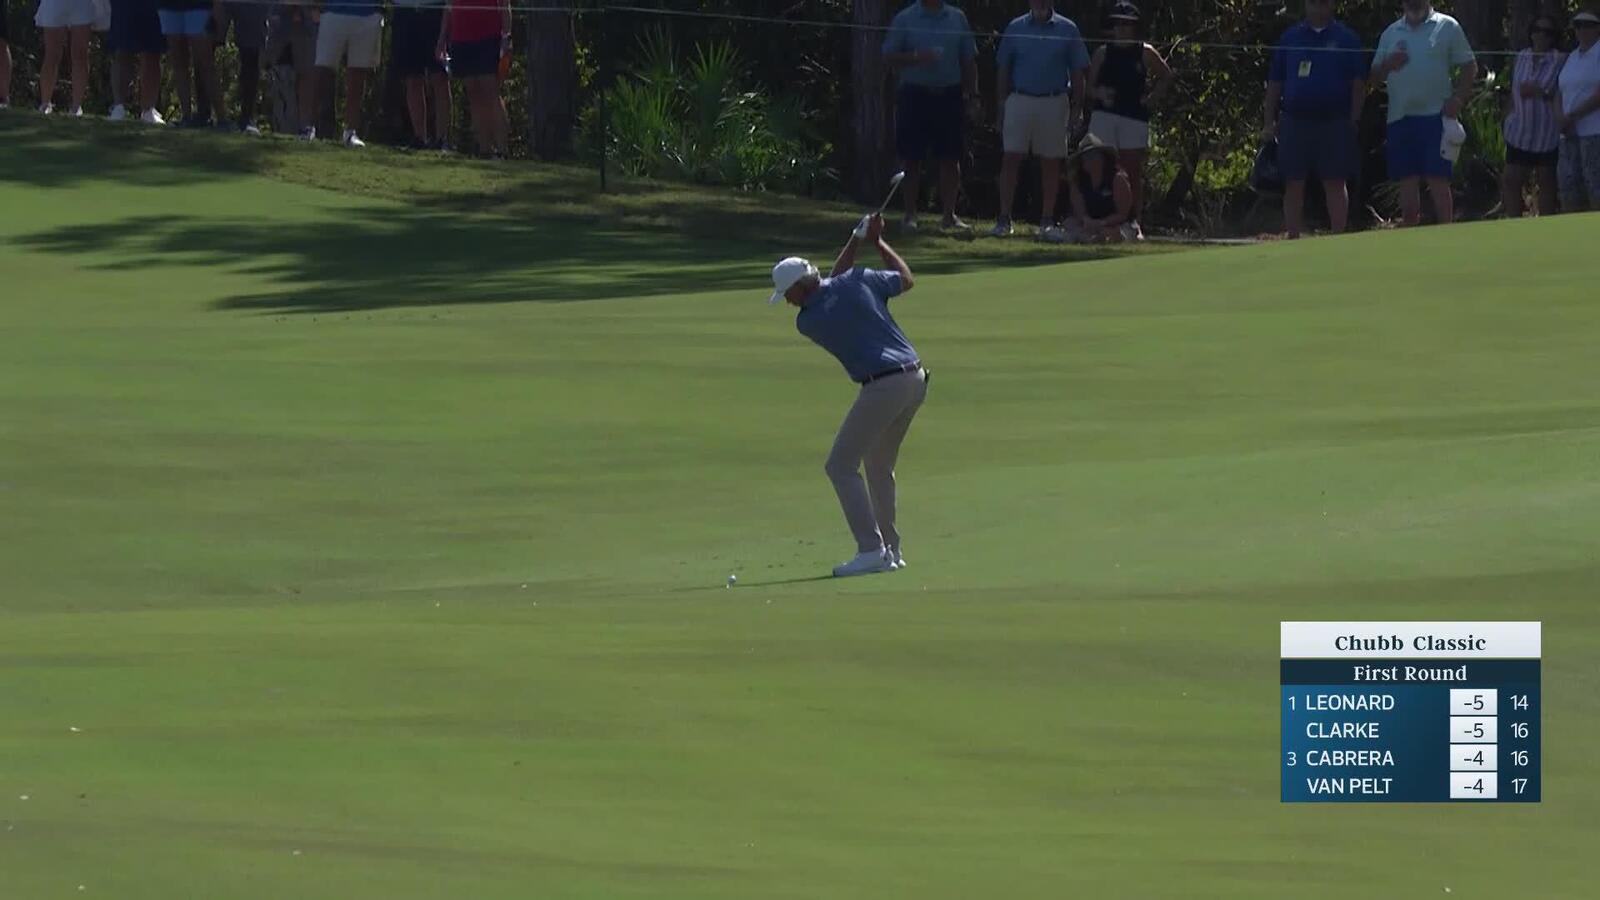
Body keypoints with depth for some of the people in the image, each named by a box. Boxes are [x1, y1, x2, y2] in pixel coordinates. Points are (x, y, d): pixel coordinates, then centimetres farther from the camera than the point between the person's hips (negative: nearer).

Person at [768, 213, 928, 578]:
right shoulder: (859, 282, 4)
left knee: (841, 466, -2)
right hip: (915, 378, 7)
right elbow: (906, 279, 21)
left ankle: (871, 549, -14)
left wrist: (857, 240, 17)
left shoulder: (807, 321, -4)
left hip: (882, 386, -7)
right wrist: (877, 242, 29)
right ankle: (890, 549, 21)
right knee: (879, 466, 22)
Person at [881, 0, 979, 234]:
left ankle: (950, 215, 7)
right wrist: (916, 58, -17)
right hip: (914, 96, -2)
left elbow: (969, 61, 14)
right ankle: (910, 216, 7)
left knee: (950, 158, 1)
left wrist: (973, 95, 8)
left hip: (949, 95, 2)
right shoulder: (905, 19, 3)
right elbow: (889, 57, 0)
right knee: (912, 159, 0)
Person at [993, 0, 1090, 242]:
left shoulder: (1067, 30, 3)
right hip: (1019, 101, 0)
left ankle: (1047, 222, 8)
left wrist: (1077, 110, -1)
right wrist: (1002, 105, 3)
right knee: (1011, 159, -5)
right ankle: (1004, 220, -2)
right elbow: (1004, 71, 9)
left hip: (1054, 103, 0)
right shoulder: (1015, 28, 6)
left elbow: (1078, 75, 5)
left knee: (1051, 164, 2)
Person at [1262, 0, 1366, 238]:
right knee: (1293, 184, 2)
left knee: (1335, 183, -3)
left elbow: (1358, 84, 5)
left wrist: (1353, 120, -4)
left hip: (1334, 122, -2)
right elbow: (1274, 84, 12)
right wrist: (1270, 123, 6)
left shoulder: (1346, 38, 7)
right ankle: (1292, 240, 7)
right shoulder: (1290, 37, 12)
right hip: (1294, 120, 2)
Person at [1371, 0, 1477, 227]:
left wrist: (1457, 99, -12)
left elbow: (1469, 68, 2)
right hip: (1400, 118, 4)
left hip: (1435, 115, -4)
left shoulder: (1447, 27, 4)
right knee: (1407, 182, 4)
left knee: (1438, 180, -10)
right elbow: (1375, 76, 17)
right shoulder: (1391, 33, 15)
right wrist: (1388, 65, -5)